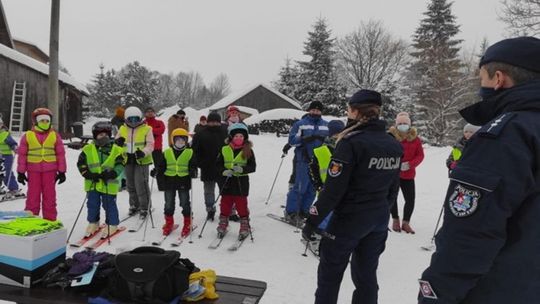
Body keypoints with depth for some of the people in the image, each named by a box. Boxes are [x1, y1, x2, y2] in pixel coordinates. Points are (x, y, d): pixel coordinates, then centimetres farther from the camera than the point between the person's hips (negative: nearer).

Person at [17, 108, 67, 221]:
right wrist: (21, 172, 2)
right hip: (33, 171, 0)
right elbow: (22, 155, 4)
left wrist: (62, 171, 1)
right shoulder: (27, 136, 1)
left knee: (50, 196, 7)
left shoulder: (55, 135, 2)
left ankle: (50, 221, 16)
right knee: (33, 196, 7)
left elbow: (60, 154, 3)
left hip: (50, 171, 0)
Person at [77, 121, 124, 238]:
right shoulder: (88, 149, 2)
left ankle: (112, 225, 22)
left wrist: (111, 174, -19)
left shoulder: (116, 150, -3)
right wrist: (88, 174, -10)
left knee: (109, 206, 6)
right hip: (92, 184, 3)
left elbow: (120, 165, -3)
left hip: (109, 185, -2)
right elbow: (81, 164, 5)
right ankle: (93, 223, 33)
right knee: (92, 205, 14)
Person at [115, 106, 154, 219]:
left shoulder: (146, 129, -3)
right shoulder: (122, 129, 8)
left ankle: (144, 208, 7)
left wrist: (143, 152, -27)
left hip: (141, 161, -5)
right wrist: (117, 142, -12)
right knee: (130, 185, 16)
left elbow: (150, 145, -7)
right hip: (128, 160, 5)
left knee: (141, 185, -7)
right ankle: (134, 205, 33)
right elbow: (116, 144, 13)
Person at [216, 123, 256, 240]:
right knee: (225, 205, 11)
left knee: (241, 205, 2)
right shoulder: (225, 150, 4)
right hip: (227, 182, 2)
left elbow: (252, 167, -4)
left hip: (241, 182, -2)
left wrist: (242, 169, -21)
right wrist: (224, 171, -15)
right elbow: (218, 164, 5)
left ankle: (244, 228, 15)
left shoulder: (248, 151, -1)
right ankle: (222, 226, 25)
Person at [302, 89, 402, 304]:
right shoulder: (394, 145, 3)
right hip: (379, 220, 7)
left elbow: (333, 189, -21)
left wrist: (312, 221, -13)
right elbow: (393, 188, 10)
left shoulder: (351, 142, -19)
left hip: (349, 218, -7)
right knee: (366, 273, 19)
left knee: (330, 273, 10)